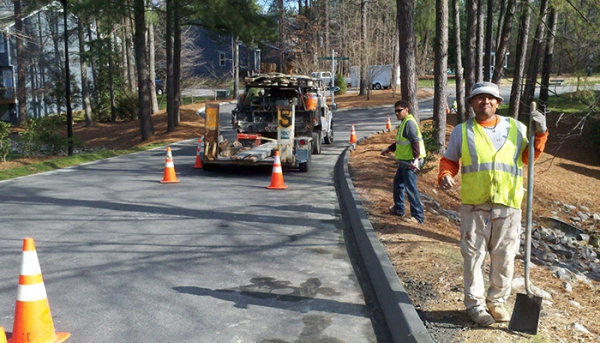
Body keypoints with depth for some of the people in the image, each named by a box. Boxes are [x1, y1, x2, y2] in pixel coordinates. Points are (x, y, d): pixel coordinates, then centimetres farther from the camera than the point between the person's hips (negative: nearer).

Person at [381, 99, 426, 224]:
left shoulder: (409, 123, -16)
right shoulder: (404, 122, 16)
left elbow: (415, 142, -25)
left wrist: (416, 159, -33)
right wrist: (389, 149, 31)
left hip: (410, 162, -11)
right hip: (404, 161, 11)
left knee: (410, 188, -8)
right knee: (398, 183, 22)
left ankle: (418, 216, -3)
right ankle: (398, 208, 36)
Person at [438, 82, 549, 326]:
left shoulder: (516, 128, 9)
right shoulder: (462, 131, 5)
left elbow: (529, 157, 16)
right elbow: (449, 160, 10)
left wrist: (540, 134, 2)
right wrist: (445, 176, -11)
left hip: (508, 205, 2)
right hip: (474, 205, -1)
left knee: (504, 257, 10)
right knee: (473, 255, 4)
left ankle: (497, 300, 29)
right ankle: (474, 304, 19)